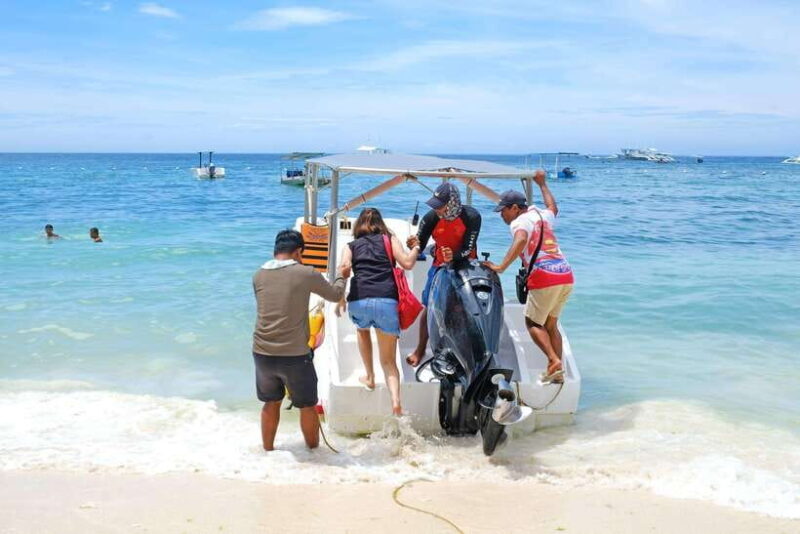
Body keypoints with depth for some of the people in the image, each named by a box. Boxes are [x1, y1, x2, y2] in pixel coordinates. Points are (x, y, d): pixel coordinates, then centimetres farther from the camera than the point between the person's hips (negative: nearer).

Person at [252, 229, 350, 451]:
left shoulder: (259, 275, 4)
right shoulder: (306, 273, -8)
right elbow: (335, 295, 8)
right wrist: (341, 276, 29)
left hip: (262, 353, 4)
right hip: (294, 355, -4)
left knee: (271, 403, 22)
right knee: (307, 406, 15)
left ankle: (267, 451, 33)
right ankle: (314, 451, 29)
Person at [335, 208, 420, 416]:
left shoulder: (352, 246, 20)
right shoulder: (389, 239, 18)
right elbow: (407, 263, 5)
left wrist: (340, 299, 10)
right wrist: (415, 249, 24)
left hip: (359, 301, 1)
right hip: (387, 301, 0)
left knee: (362, 329, 38)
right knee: (388, 360, 10)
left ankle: (370, 377, 35)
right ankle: (396, 400, -12)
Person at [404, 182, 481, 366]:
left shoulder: (471, 217, -22)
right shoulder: (431, 218, -18)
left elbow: (468, 249, -22)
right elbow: (420, 246, -13)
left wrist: (454, 256, -42)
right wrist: (414, 245, -37)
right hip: (440, 265, 2)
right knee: (429, 306, 0)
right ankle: (420, 349, 17)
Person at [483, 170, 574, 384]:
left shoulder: (519, 222, -4)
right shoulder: (543, 216, 19)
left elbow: (521, 240, -27)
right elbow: (553, 208, 44)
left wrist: (501, 267, -29)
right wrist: (542, 184, 53)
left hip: (545, 278, -8)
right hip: (566, 276, 8)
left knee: (533, 323, 6)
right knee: (550, 324, 17)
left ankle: (554, 360, -12)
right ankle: (557, 371, 15)